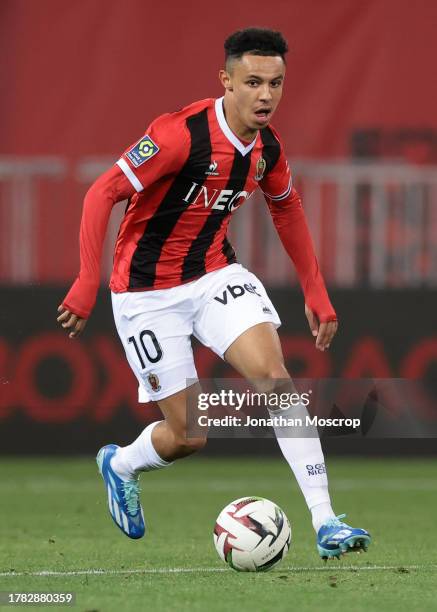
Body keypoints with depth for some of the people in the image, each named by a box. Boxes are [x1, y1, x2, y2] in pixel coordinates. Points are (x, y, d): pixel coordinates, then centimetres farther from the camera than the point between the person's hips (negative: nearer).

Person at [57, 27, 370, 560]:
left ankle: (325, 524, -19)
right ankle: (120, 465, 33)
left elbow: (286, 207, 18)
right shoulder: (181, 134, -24)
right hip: (148, 292, -5)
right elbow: (102, 194, -22)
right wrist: (87, 283, -27)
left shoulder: (267, 147, -3)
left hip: (215, 275, 5)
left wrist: (315, 292, 19)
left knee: (275, 376, -18)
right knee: (189, 435, -3)